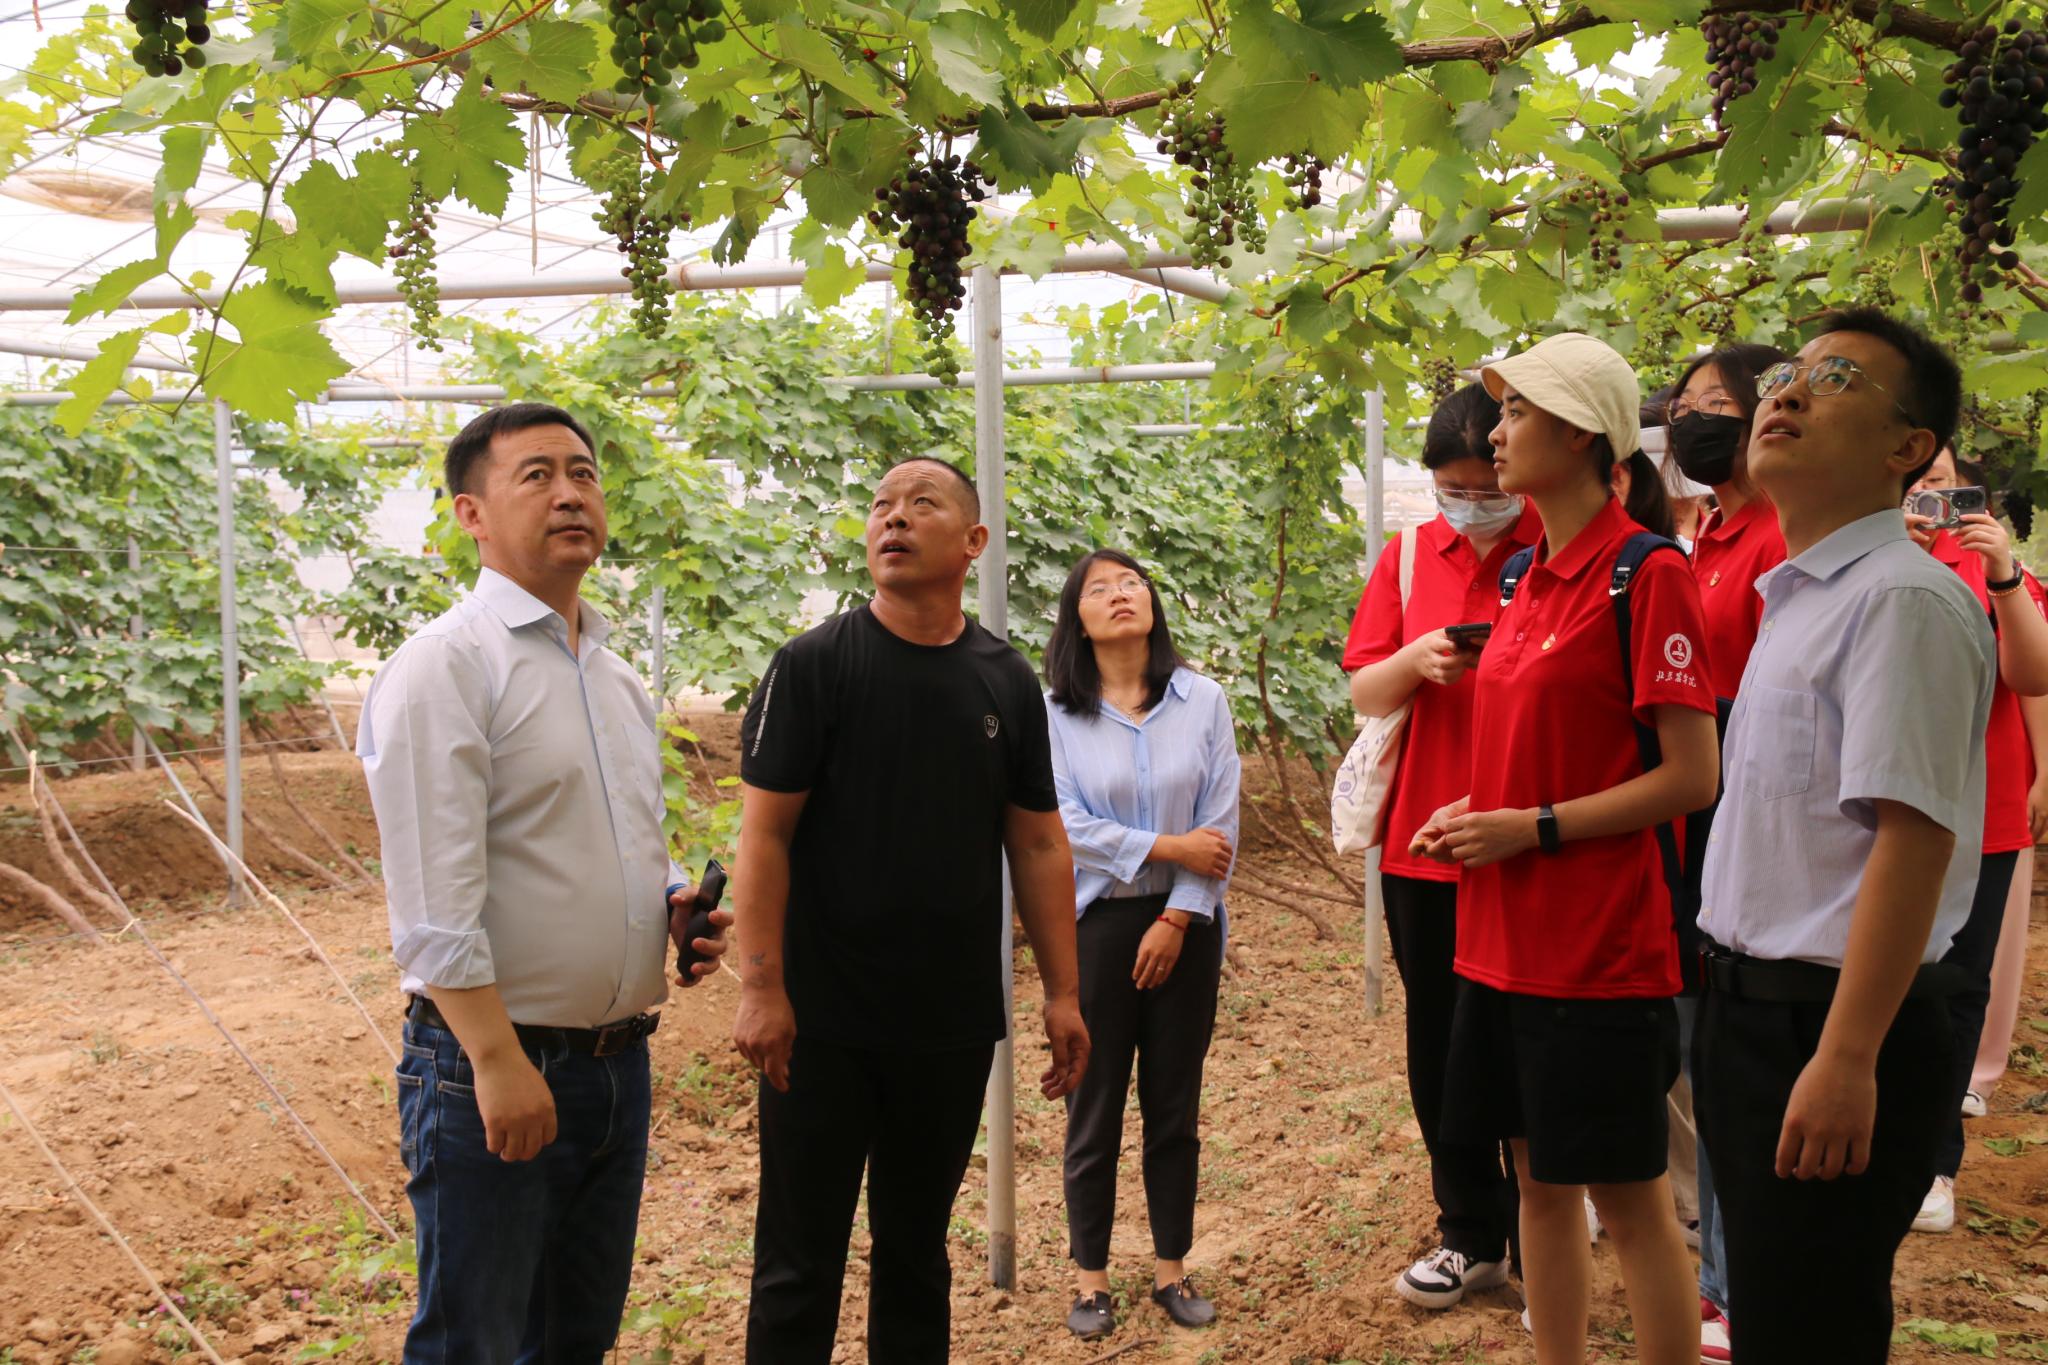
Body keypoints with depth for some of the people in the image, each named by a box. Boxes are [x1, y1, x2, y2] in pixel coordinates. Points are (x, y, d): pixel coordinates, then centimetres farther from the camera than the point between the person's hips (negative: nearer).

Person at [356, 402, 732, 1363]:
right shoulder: (445, 667, -13)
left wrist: (676, 902, 2)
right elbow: (434, 897, -19)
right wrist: (499, 1061, -22)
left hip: (619, 1062, 8)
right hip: (494, 1069, -7)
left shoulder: (619, 682, 13)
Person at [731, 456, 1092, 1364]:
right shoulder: (814, 666, -6)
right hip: (822, 1020, -3)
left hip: (955, 1022, 3)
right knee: (800, 1258, 7)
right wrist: (762, 989, -14)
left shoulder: (1006, 682, 5)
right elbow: (764, 834, -9)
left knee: (917, 1247, 17)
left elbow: (1037, 844, 7)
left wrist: (1062, 993, 4)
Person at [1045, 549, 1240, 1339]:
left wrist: (1176, 918, -10)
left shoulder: (1203, 702, -2)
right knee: (1094, 1109, 8)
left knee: (1175, 1106, 11)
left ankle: (1171, 1268, 26)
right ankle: (1092, 1277, 21)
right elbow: (1066, 826, -12)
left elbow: (1219, 823, -5)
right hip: (1094, 925, -1)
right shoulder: (1054, 715, -5)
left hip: (1183, 923, 1)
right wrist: (1169, 848, -14)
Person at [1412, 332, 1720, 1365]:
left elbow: (1691, 779, -15)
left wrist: (1533, 827, -17)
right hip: (1503, 933, 8)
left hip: (1601, 945, -7)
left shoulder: (1645, 572, -13)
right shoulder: (1521, 578, 10)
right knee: (1541, 1179, 16)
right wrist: (1470, 811, 4)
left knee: (1627, 1194, 5)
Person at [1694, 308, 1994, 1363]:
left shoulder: (1904, 599, -16)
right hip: (1753, 1002, 9)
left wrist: (1846, 1060, -25)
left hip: (1831, 1023, -9)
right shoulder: (1799, 599, 13)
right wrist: (1739, 1007, 16)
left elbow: (1912, 836, -23)